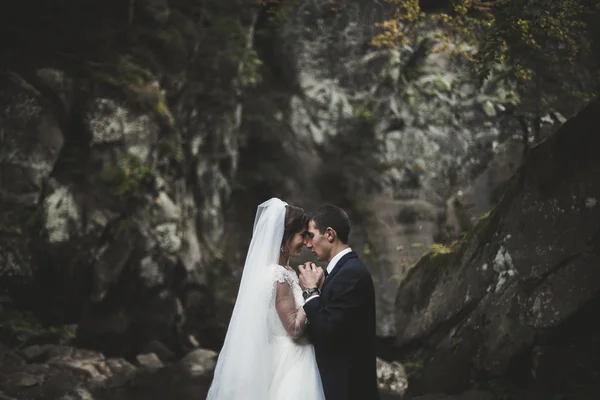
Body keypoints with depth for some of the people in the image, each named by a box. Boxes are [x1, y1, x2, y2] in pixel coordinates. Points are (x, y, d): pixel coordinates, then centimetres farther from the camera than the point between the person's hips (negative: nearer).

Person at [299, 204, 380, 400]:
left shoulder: (351, 273, -19)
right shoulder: (345, 268, 11)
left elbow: (327, 332, -23)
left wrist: (311, 291, -12)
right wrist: (316, 290, 2)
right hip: (341, 380, 10)